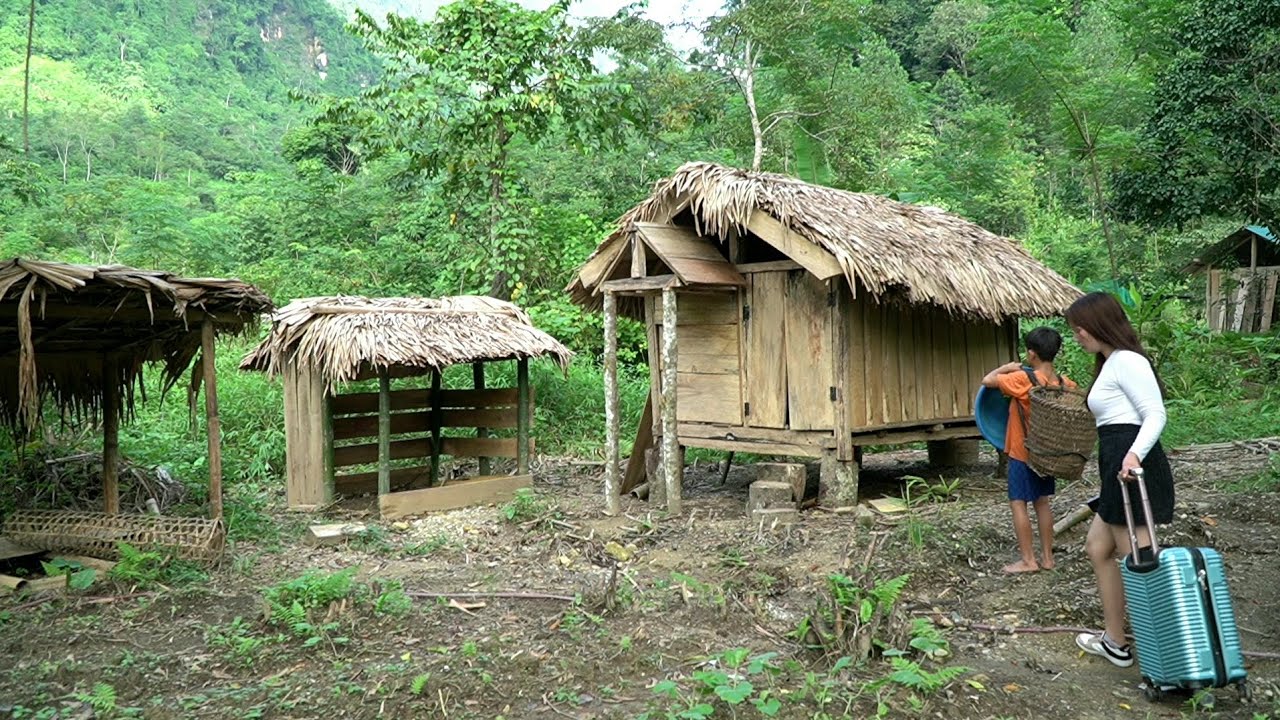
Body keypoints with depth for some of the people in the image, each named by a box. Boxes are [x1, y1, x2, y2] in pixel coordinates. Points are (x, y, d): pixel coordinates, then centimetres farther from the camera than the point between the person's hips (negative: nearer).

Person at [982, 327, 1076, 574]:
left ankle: (1028, 560, 4)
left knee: (1018, 503, 2)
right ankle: (1047, 557, 19)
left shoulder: (1023, 379, -21)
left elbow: (987, 380, -19)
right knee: (1042, 502, 15)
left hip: (1022, 453, -6)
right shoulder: (1063, 384, -3)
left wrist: (1007, 367, -2)